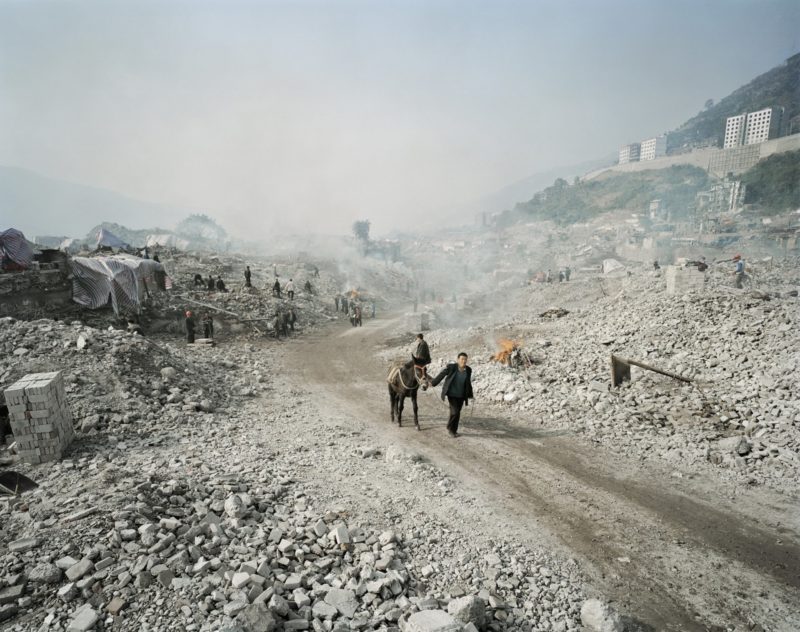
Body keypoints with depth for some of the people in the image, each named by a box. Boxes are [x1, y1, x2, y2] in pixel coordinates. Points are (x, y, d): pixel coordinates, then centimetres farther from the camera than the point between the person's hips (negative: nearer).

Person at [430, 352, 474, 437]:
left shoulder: (468, 370, -4)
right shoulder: (451, 367, -16)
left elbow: (468, 383, 8)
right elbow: (441, 375, -5)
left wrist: (470, 395, 14)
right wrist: (433, 383, 3)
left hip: (461, 395, 4)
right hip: (451, 394, -4)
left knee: (457, 413, 11)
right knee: (455, 411, -11)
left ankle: (454, 430, 28)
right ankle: (450, 427, 13)